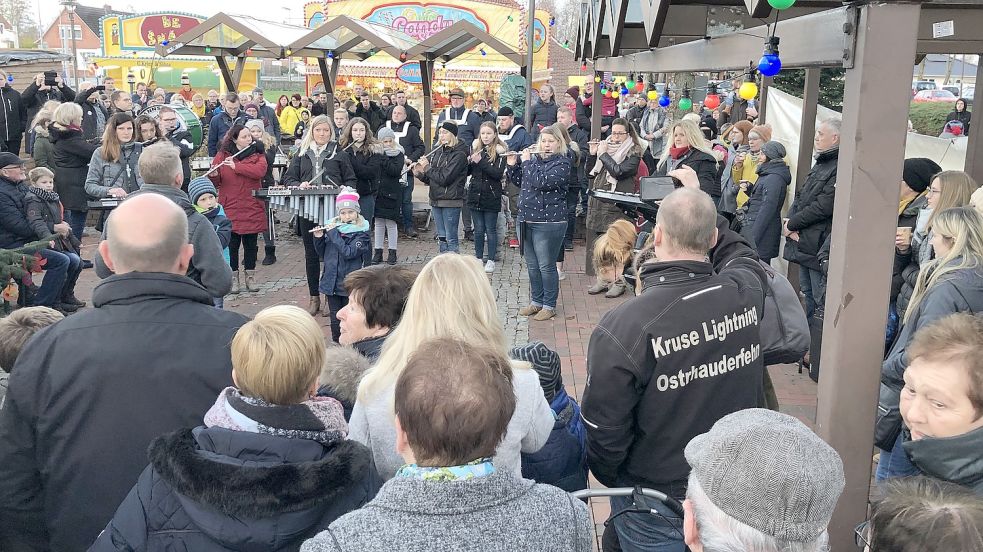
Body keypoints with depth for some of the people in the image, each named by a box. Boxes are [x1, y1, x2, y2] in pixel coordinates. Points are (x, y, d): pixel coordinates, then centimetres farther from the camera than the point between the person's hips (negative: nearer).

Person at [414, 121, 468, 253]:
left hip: (451, 201, -8)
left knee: (451, 239, -4)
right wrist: (420, 174, -2)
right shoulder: (439, 151, 11)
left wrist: (427, 167, -11)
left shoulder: (459, 154, -12)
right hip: (436, 200, 8)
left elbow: (444, 178, -19)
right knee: (441, 238, 13)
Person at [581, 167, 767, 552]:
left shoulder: (621, 328, -29)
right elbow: (738, 252, 13)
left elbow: (604, 434, -19)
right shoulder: (747, 292, -14)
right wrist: (700, 201, 19)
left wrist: (610, 478, 2)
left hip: (658, 511, -4)